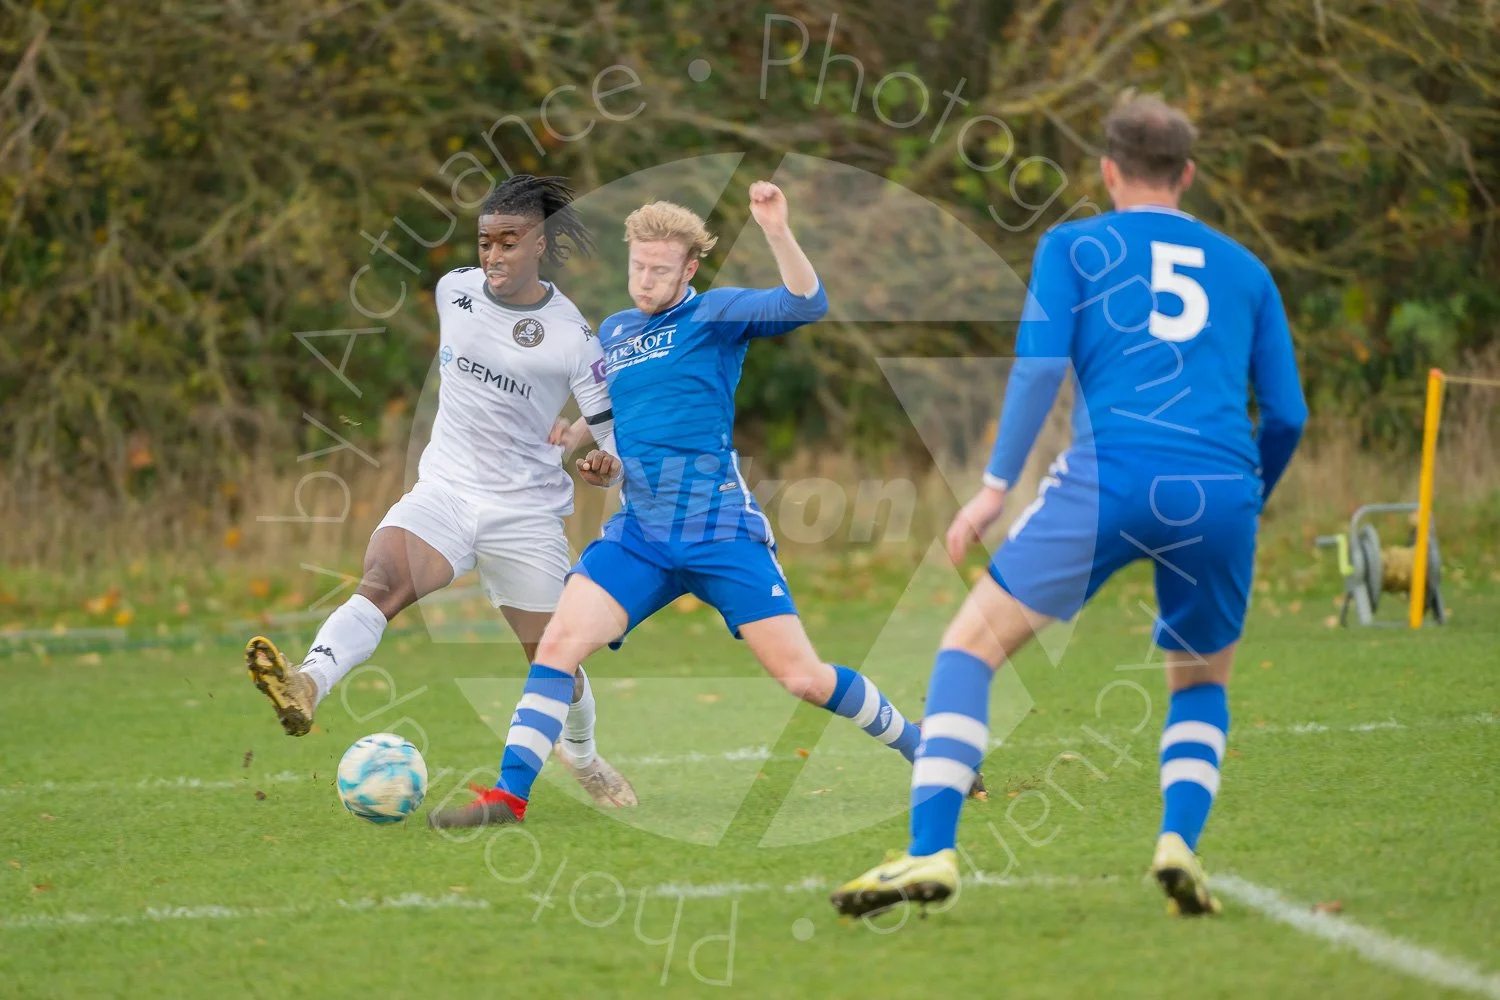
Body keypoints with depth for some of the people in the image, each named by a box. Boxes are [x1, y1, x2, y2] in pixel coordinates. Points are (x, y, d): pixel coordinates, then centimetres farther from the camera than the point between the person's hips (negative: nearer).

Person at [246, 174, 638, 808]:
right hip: (445, 489, 2)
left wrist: (597, 455, -27)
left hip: (526, 511, -2)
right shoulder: (453, 291, 3)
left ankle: (581, 755, 41)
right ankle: (307, 685, -53)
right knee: (381, 583, -29)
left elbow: (617, 430, -6)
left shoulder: (570, 335, -9)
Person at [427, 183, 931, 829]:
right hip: (639, 534, 5)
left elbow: (806, 305, -19)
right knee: (560, 642, -15)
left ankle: (925, 753, 12)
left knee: (804, 678, -7)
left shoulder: (714, 314, -2)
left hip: (721, 531, -5)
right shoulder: (613, 332, 16)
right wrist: (608, 463, 13)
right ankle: (509, 795, -12)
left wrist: (777, 232, -34)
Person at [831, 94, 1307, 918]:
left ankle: (931, 853, -10)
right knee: (1201, 685, 25)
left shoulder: (1074, 246, 14)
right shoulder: (1245, 269, 22)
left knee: (969, 647, 6)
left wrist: (995, 486, 2)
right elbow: (1286, 415, 19)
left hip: (1111, 477, -3)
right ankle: (1179, 843, 0)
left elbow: (1040, 363, 0)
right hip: (1220, 494, 3)